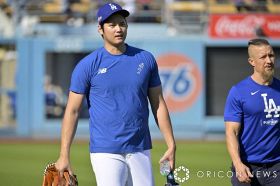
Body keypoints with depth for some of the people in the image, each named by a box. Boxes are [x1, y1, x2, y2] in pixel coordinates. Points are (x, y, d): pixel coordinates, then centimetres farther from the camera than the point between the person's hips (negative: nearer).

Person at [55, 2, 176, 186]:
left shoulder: (146, 60, 7)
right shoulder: (87, 65, -3)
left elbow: (158, 105, 12)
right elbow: (72, 111, -3)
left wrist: (171, 145, 6)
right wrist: (64, 156, -10)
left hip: (140, 151, 4)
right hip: (106, 154, -4)